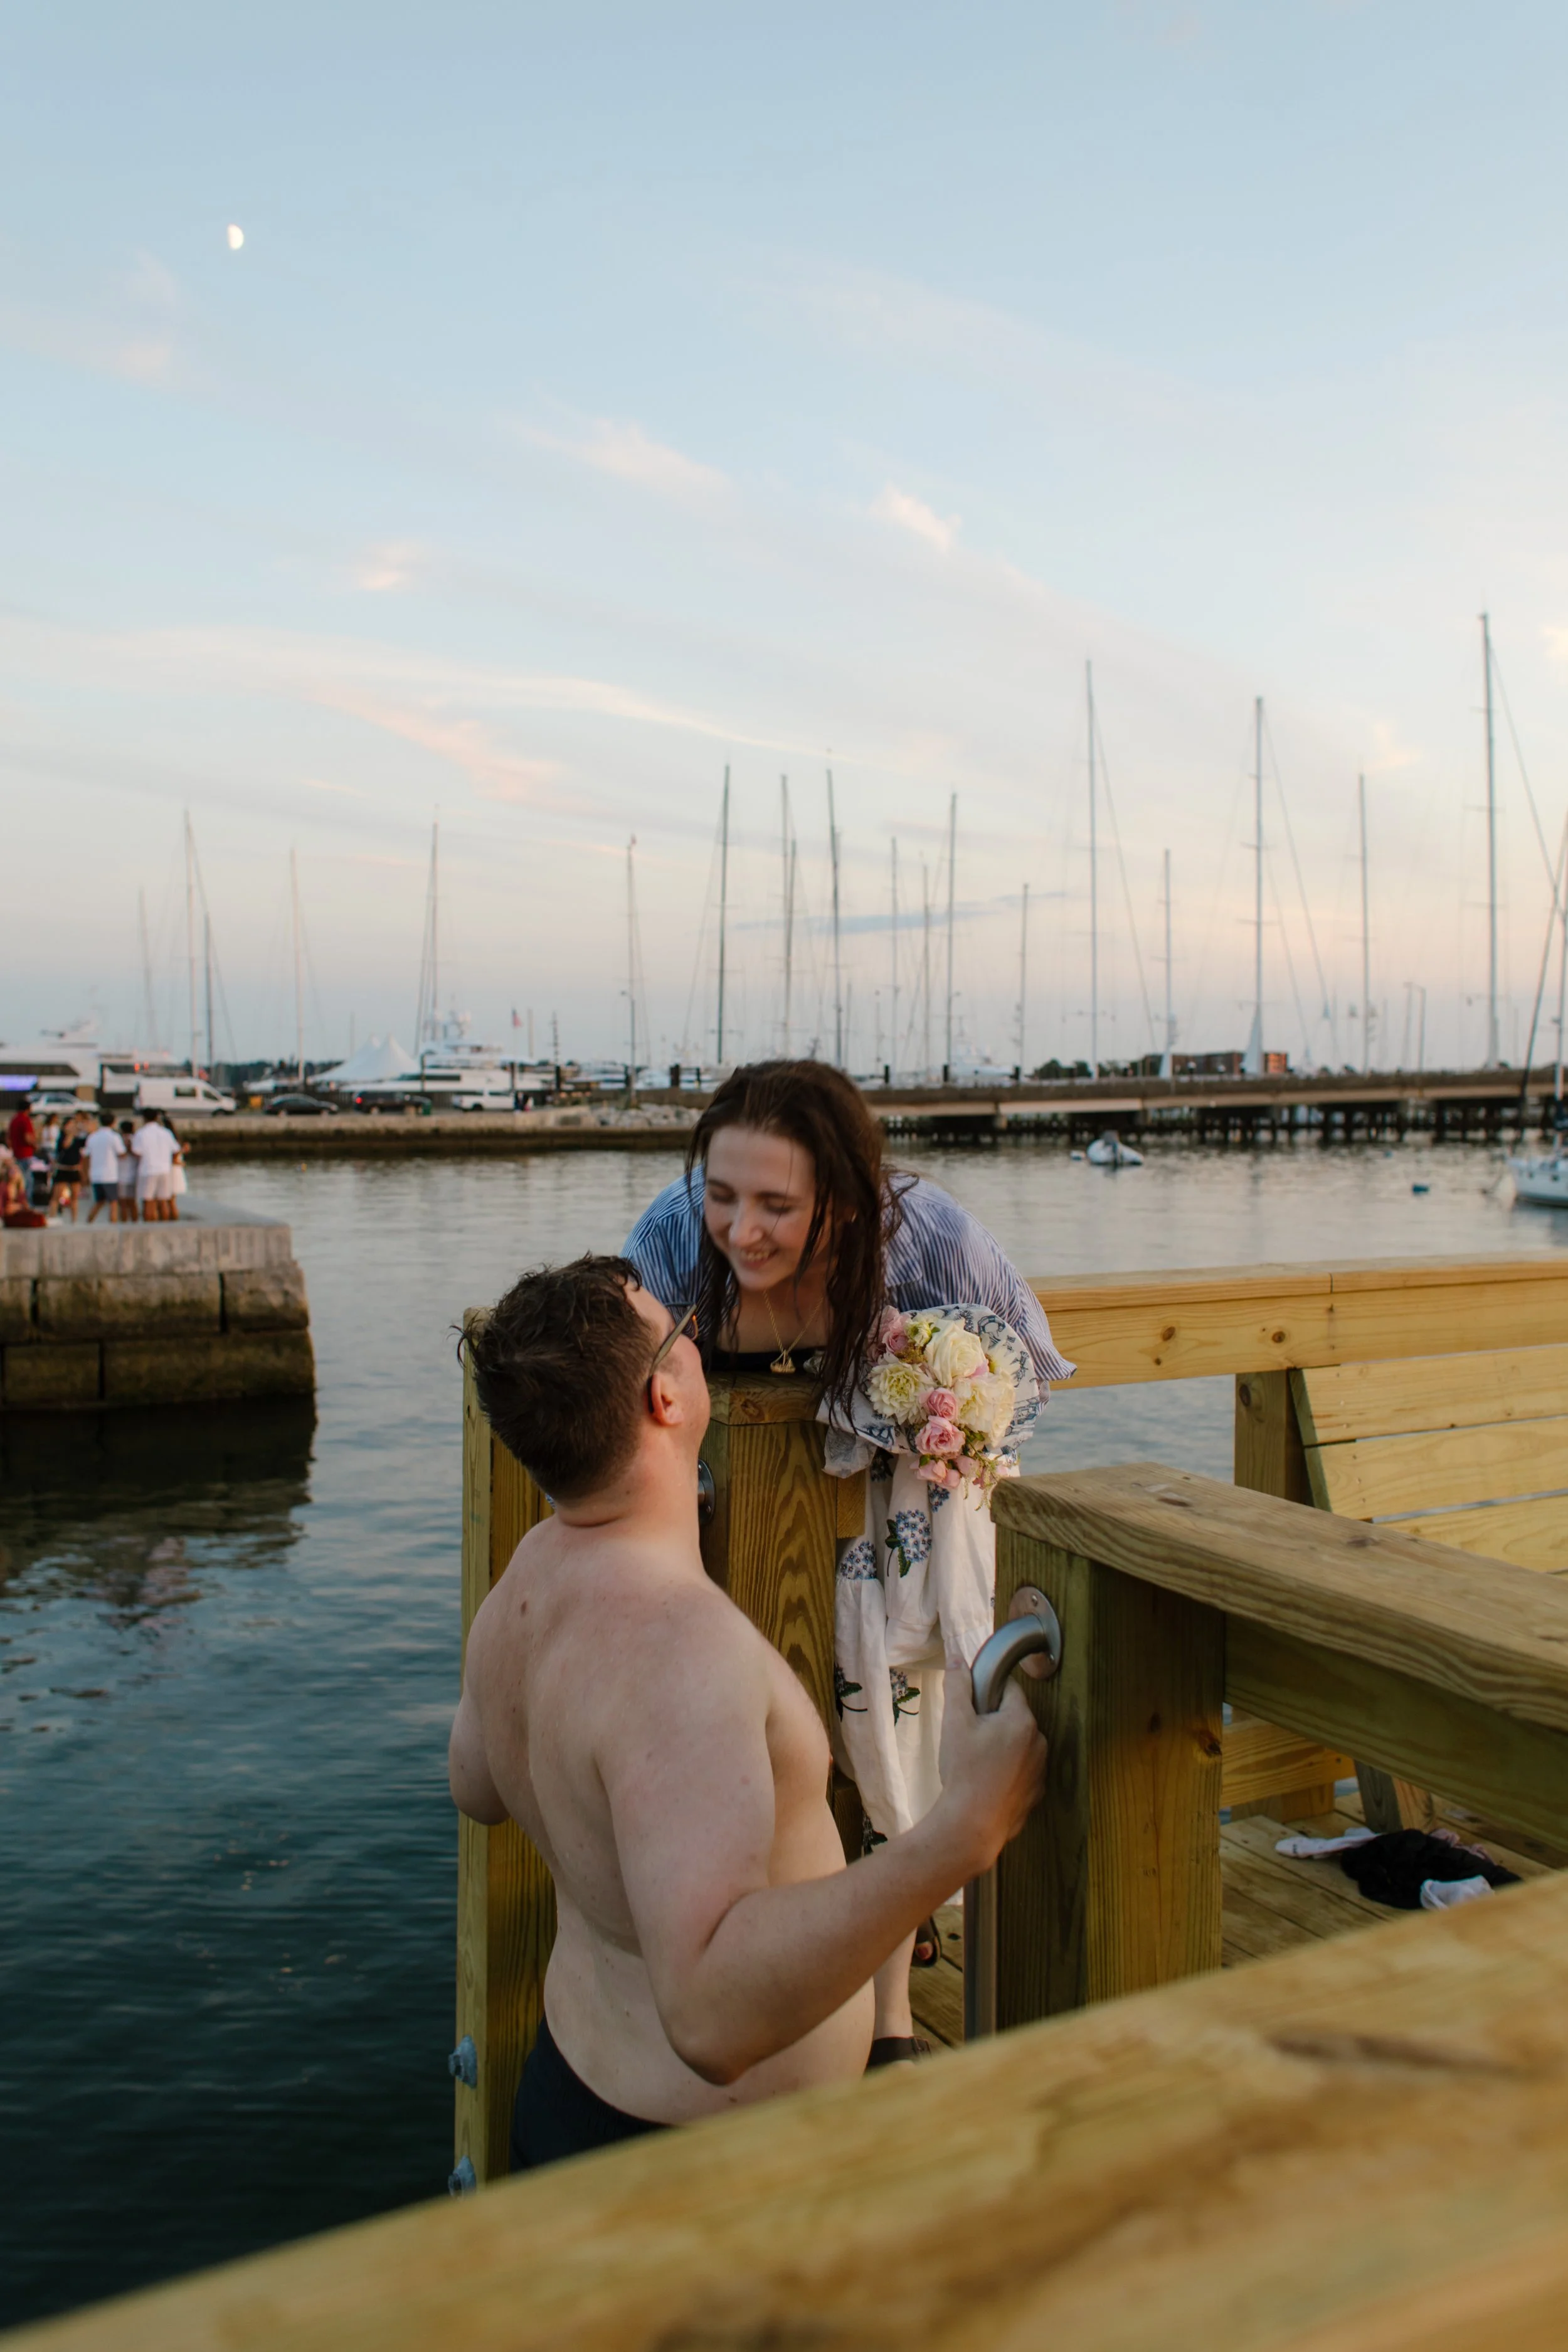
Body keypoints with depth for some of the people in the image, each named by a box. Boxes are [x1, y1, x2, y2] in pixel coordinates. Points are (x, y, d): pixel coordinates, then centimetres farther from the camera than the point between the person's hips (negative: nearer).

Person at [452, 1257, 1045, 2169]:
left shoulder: (527, 1576, -5)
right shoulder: (678, 1643, -36)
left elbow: (476, 1788, 14)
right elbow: (713, 2017, -44)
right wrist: (963, 1830, -47)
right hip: (702, 2158, -8)